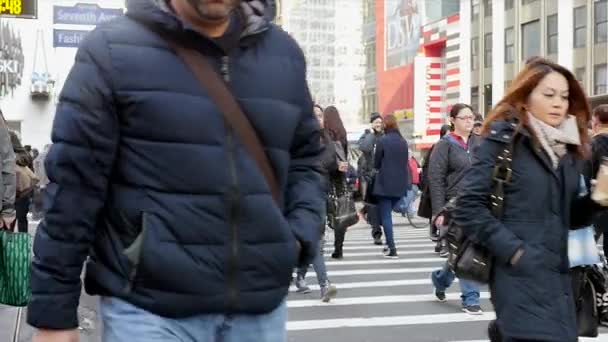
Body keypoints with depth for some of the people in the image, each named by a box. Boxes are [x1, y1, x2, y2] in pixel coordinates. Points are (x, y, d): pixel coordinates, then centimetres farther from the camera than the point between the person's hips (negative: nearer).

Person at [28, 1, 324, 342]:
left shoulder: (284, 53, 8)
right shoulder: (113, 49, -5)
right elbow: (73, 184, -6)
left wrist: (301, 236, -1)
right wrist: (54, 311, -5)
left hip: (261, 306, 4)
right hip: (150, 307, -4)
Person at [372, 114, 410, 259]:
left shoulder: (383, 141, -12)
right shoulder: (403, 141, 4)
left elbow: (376, 164, -5)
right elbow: (405, 163, 12)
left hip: (385, 183, -5)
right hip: (400, 184, 5)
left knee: (386, 216, -1)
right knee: (388, 213, 20)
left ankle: (392, 249, -7)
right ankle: (390, 244, 23)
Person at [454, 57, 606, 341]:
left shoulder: (569, 148, 13)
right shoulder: (504, 140, -6)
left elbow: (568, 216, 17)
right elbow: (468, 206, -13)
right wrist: (512, 250, -17)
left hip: (558, 275, 7)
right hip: (521, 274, -7)